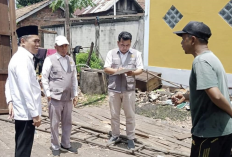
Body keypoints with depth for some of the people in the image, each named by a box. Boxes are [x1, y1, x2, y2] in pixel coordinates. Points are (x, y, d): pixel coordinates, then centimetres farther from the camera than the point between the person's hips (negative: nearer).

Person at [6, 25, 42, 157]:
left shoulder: (18, 57, 13)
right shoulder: (23, 59, -19)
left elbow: (9, 83, 17)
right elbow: (26, 89, -25)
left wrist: (10, 101, 10)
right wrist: (35, 114, -21)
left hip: (21, 111, 10)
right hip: (26, 113, -10)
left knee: (21, 146, 22)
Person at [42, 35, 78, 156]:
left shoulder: (70, 60, 12)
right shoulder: (50, 59, -4)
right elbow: (44, 78, -4)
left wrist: (75, 94, 11)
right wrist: (48, 93, -8)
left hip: (68, 98, 5)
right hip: (55, 97, -5)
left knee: (67, 123, 12)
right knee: (55, 123, 5)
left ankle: (65, 145, 27)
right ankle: (55, 147, 20)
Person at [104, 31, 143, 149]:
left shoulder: (136, 53, 4)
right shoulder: (111, 53, 4)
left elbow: (140, 69, 0)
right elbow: (106, 69, 0)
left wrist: (133, 73, -22)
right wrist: (116, 71, -20)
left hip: (129, 89, -1)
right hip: (113, 88, 1)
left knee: (130, 115, 6)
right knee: (114, 114, 12)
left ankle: (130, 138, 20)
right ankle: (115, 135, 29)